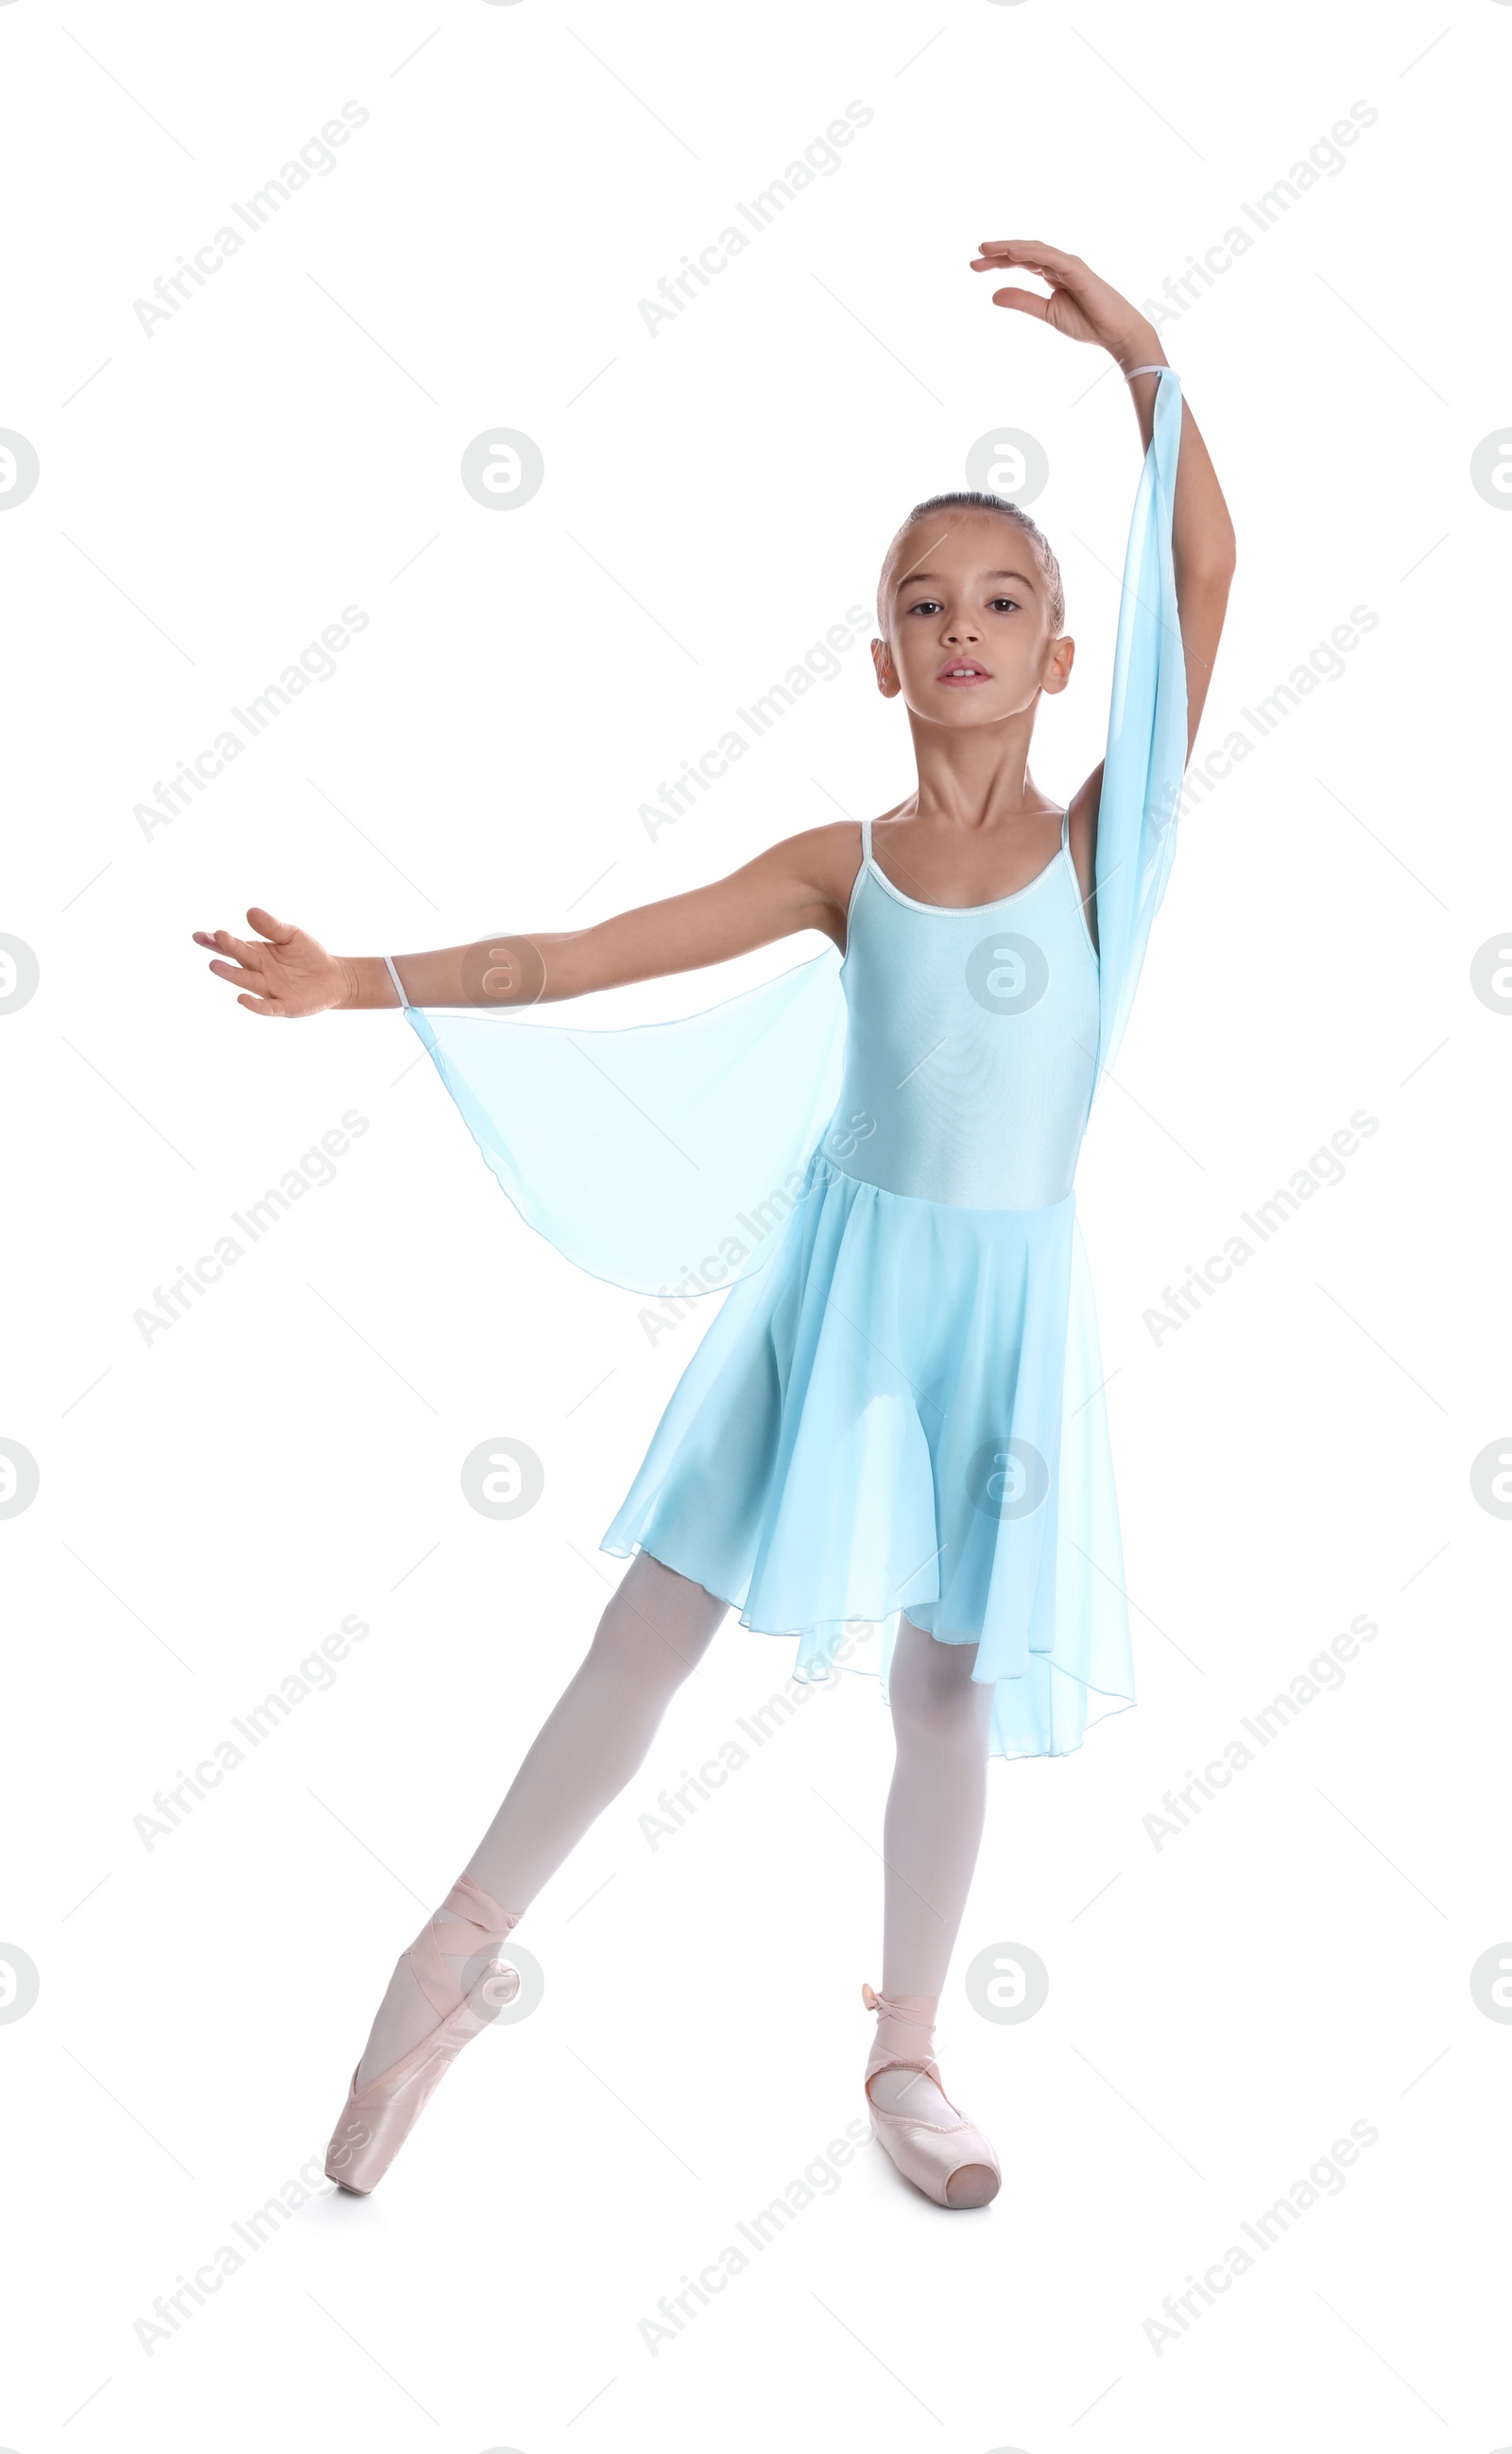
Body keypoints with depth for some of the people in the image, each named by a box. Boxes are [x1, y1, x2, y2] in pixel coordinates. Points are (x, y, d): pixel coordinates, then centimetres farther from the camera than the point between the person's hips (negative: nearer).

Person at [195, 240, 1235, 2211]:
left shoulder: (1105, 834, -3)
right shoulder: (843, 865, -1)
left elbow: (1202, 576, -15)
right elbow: (570, 962, -3)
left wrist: (1145, 366, -24)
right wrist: (355, 981, -8)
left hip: (1005, 1302, 0)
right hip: (839, 1275, 0)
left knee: (950, 1686, 11)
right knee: (652, 1629, 6)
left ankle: (906, 2056, 30)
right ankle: (460, 1956, 25)